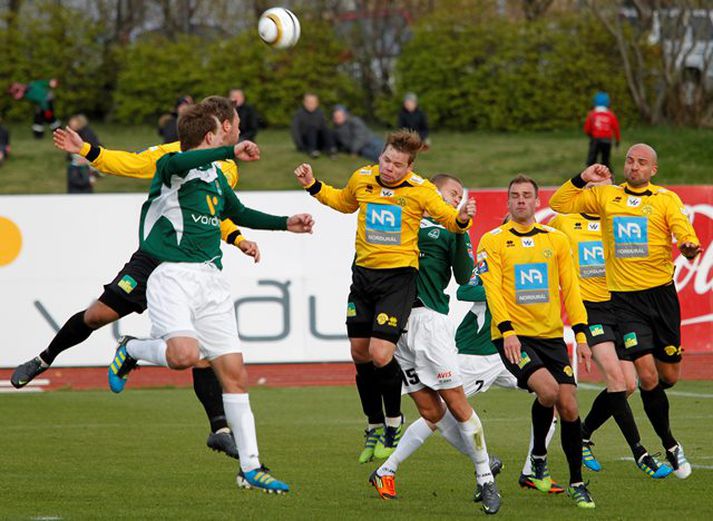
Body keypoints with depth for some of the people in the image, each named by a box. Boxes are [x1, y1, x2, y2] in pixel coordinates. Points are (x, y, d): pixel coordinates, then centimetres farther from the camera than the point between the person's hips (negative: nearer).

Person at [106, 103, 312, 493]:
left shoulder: (215, 175, 21)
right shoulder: (171, 168, -4)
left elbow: (239, 213, 39)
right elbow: (177, 163, -31)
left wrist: (285, 223, 37)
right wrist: (231, 152, -39)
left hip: (211, 281, 7)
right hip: (171, 275, -7)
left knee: (234, 373, 2)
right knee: (184, 354, -30)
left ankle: (250, 468, 7)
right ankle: (131, 351, 4)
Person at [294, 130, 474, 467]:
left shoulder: (420, 190, -9)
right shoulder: (361, 179, 3)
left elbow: (447, 218, 2)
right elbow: (344, 202, 25)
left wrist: (461, 220, -20)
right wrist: (313, 187, 16)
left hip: (399, 276, -5)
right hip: (363, 273, 5)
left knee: (380, 354, -16)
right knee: (360, 352, 7)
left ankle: (394, 423, 8)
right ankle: (374, 427, 25)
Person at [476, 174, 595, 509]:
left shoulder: (556, 240, 10)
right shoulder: (493, 241, 1)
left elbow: (570, 289, 10)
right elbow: (492, 289, -7)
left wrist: (581, 335, 2)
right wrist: (507, 330, -19)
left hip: (551, 336, 4)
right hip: (514, 337, -4)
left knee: (569, 405, -4)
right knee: (548, 389, -25)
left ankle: (577, 483, 11)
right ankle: (538, 457, -1)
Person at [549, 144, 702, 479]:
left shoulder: (666, 199, 3)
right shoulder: (606, 195, 8)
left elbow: (683, 231, -13)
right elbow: (560, 204, 12)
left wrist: (689, 247, -35)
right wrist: (583, 179, -3)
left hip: (661, 293, 0)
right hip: (624, 298, 0)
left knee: (669, 376, 6)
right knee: (648, 376, -10)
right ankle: (671, 447, 5)